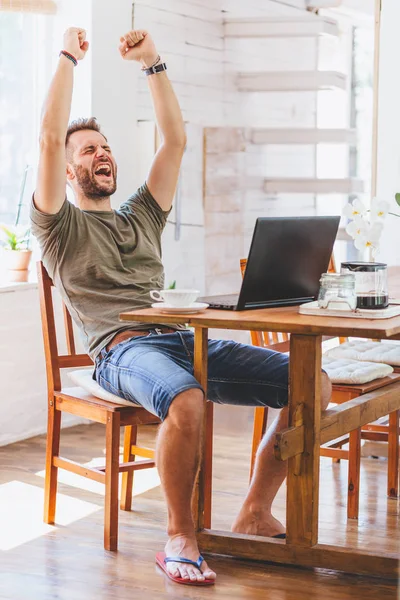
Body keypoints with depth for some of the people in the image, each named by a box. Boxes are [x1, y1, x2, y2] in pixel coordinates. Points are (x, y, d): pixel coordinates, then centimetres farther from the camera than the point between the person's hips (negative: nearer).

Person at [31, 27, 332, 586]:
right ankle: (180, 536, -20)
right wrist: (68, 57, 7)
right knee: (186, 402, -41)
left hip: (183, 338, 6)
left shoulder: (142, 215, 29)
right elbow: (50, 138, -1)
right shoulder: (61, 226, 13)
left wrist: (153, 63, 18)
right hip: (123, 348, -6)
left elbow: (175, 140, 22)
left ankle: (255, 513, -3)